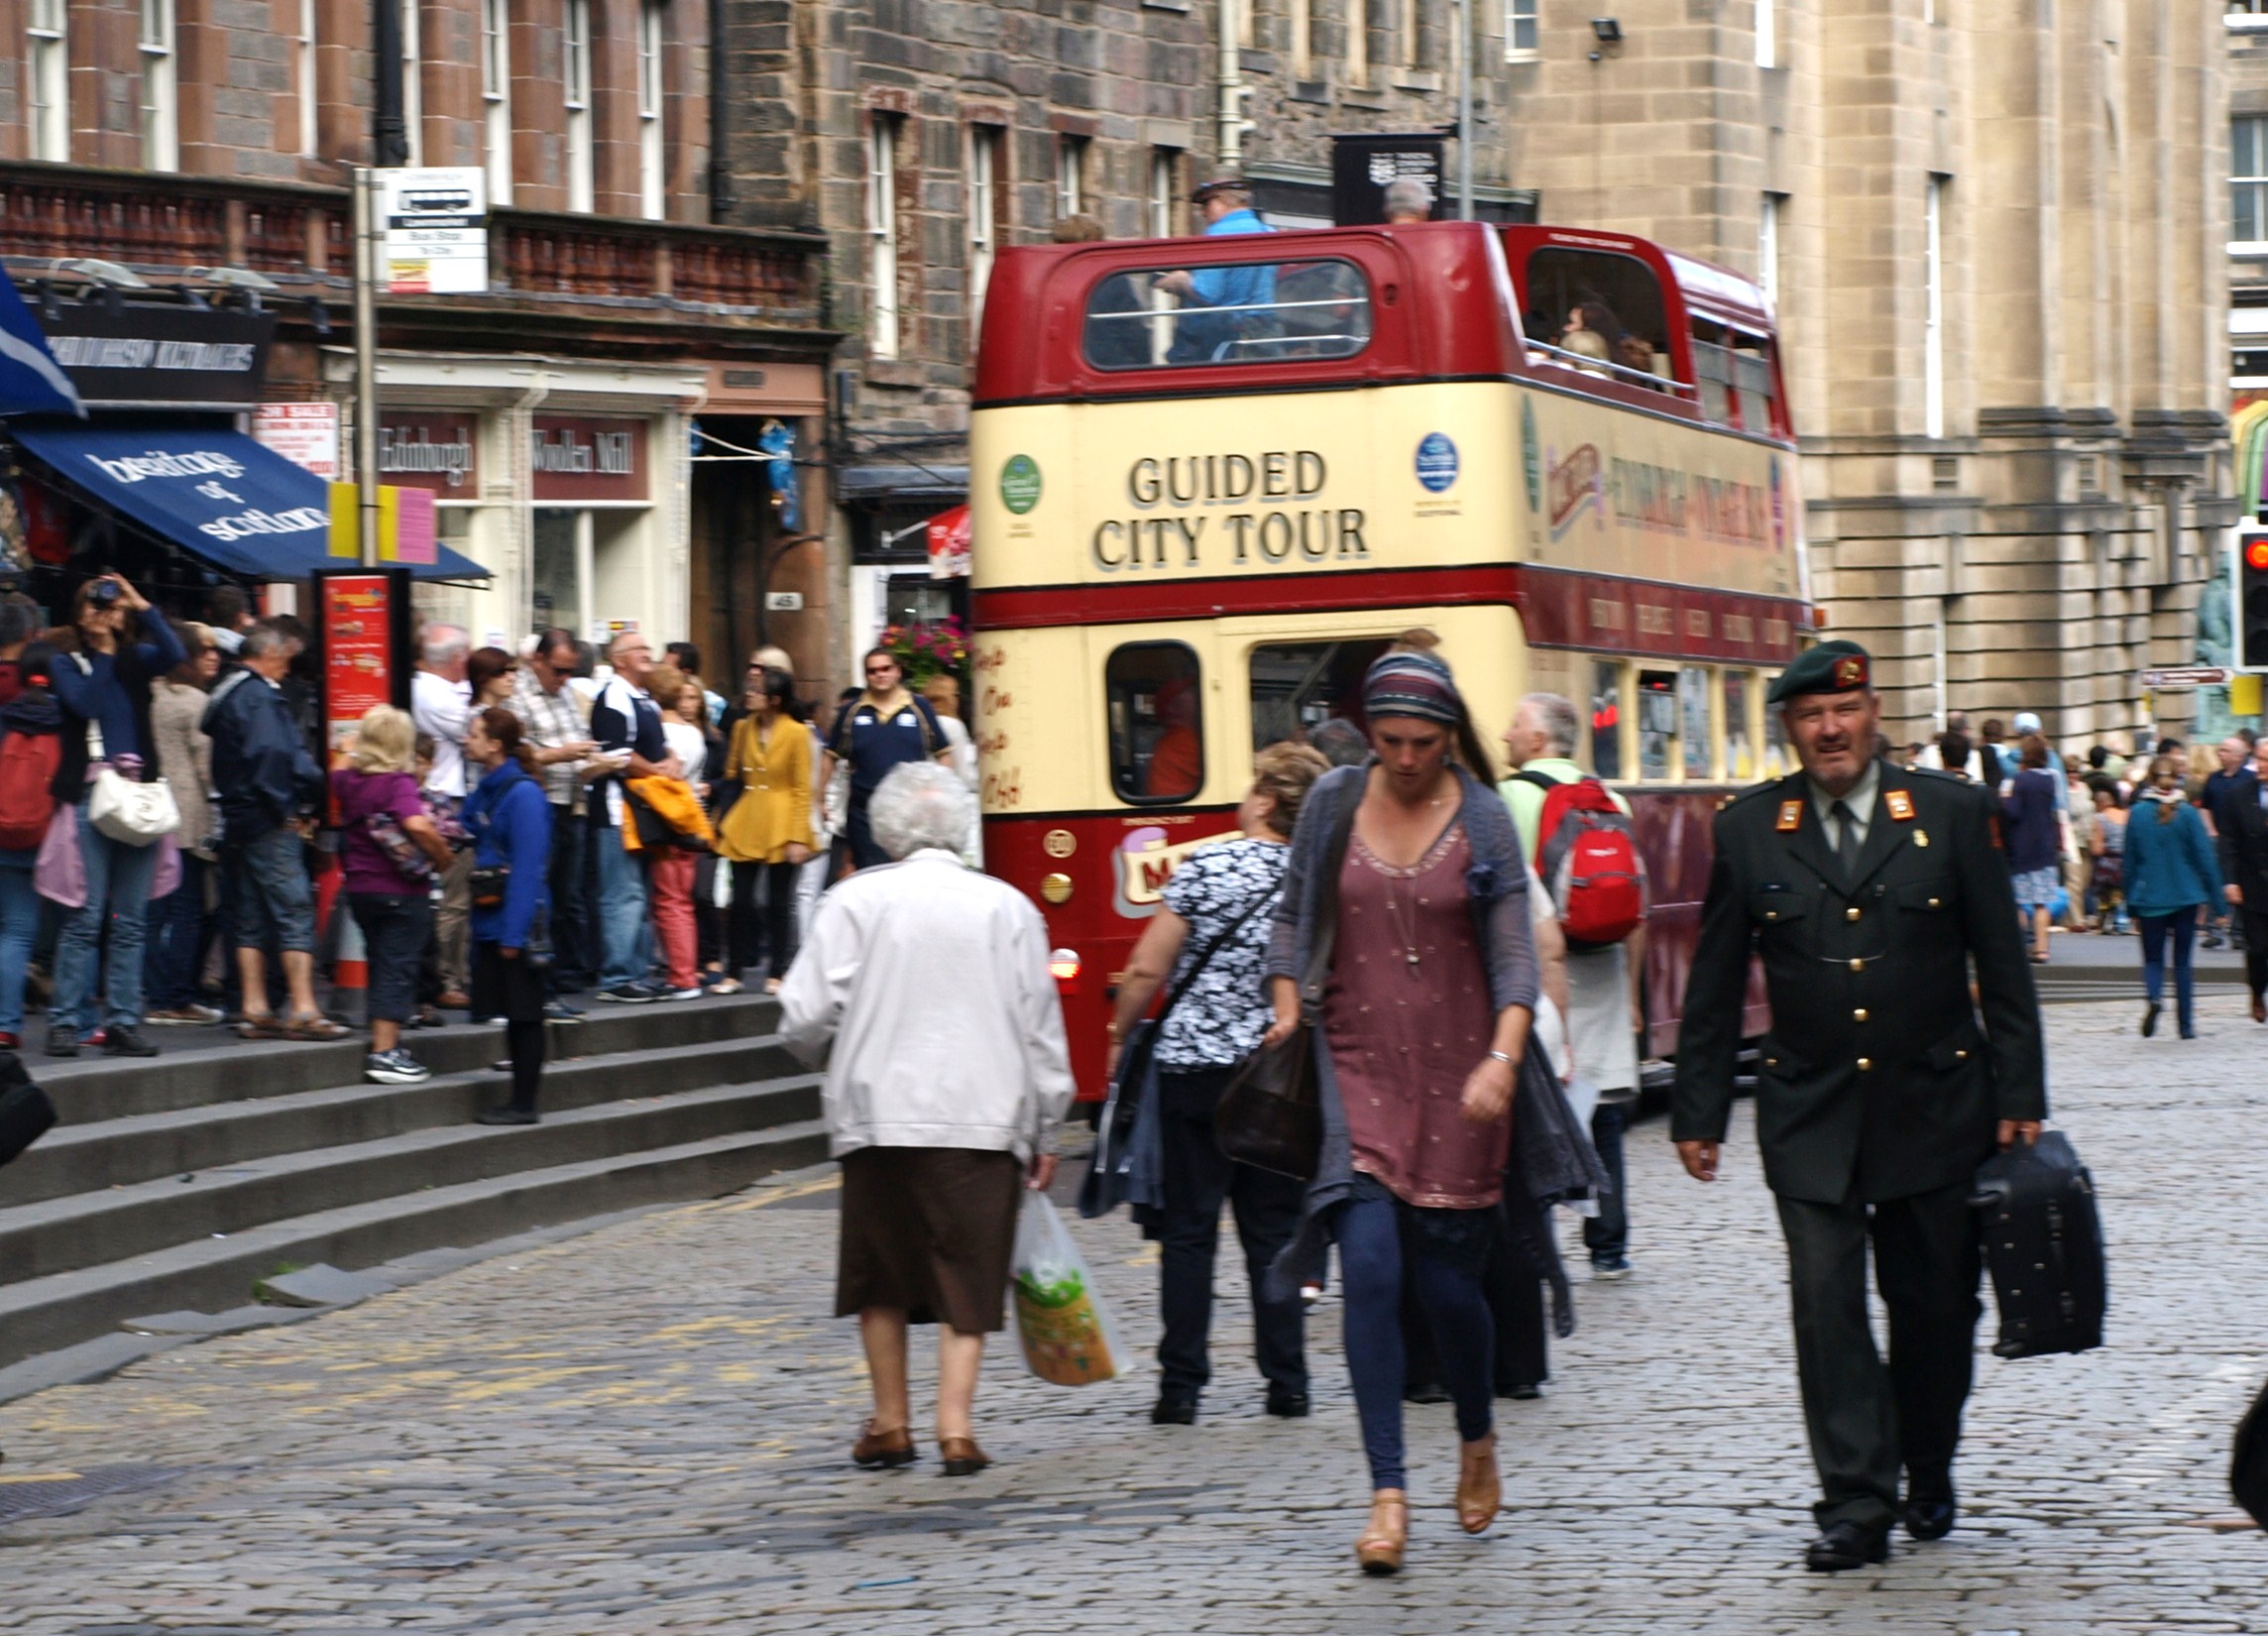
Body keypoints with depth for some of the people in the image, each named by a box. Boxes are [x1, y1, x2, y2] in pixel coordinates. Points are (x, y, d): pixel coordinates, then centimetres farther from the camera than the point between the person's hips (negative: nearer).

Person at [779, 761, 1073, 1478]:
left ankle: (890, 1424, 19)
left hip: (880, 1116, 0)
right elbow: (1040, 1024, 7)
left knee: (881, 1279, 14)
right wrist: (1043, 1132, 16)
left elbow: (804, 1017, -5)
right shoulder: (1007, 907, 4)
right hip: (985, 1119, 0)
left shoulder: (855, 900, -1)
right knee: (968, 1278, 5)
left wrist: (837, 1055, 18)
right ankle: (956, 1425, -5)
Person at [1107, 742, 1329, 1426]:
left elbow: (1147, 969, -8)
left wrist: (1118, 1039, 5)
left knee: (1188, 1233, 2)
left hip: (1192, 1064, -3)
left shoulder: (1207, 865, -9)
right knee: (1273, 1233, 10)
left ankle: (1181, 1387, 1)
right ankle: (1286, 1383, 10)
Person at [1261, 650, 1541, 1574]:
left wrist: (1502, 1058, -20)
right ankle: (1387, 1492, -10)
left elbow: (1514, 954, -7)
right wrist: (1286, 1012, 0)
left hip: (1456, 1072, -1)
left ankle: (1477, 1442, 32)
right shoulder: (1334, 803, 2)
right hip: (1358, 1064, 1)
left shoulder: (1483, 820, -3)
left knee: (1447, 1281, 3)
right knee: (1370, 1268, -12)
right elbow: (1292, 918, 13)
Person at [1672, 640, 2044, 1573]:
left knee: (1935, 1305, 9)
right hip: (1809, 1112, 0)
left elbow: (2003, 965, 3)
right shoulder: (1749, 831, 2)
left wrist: (2019, 1098, -1)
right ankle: (1856, 1505, -5)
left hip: (1935, 1106, 0)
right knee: (1826, 1303, -8)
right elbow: (1713, 987, 6)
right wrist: (1698, 1113, 3)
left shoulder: (1950, 813, 0)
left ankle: (1929, 1481, 28)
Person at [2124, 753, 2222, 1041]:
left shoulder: (2137, 813, -3)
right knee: (2183, 962, 11)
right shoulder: (2188, 813, -7)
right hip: (2185, 898, 0)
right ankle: (2186, 1024, 10)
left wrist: (2131, 906, 12)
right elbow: (2206, 858, -6)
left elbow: (2130, 861, 3)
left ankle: (2154, 996, -23)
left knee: (2153, 959, 8)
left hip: (2148, 900, 0)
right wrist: (2216, 900, 0)